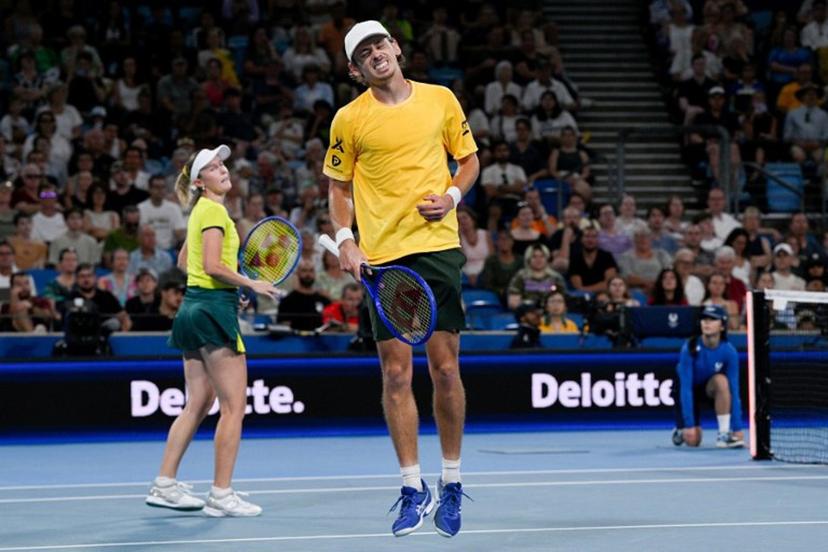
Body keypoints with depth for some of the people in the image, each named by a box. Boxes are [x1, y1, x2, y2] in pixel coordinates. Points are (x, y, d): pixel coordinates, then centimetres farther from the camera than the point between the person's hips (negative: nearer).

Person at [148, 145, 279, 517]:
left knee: (198, 405, 14)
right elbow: (212, 266, -21)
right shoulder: (214, 210, -11)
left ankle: (164, 486, 14)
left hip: (193, 307, 10)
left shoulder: (201, 211, 18)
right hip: (214, 308, -10)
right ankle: (221, 496, -7)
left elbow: (184, 260, 29)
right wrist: (252, 284, -13)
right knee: (234, 405, -7)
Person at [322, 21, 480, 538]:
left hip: (438, 247, 0)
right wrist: (345, 240, -3)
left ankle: (452, 481, 14)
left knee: (445, 368, -1)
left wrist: (452, 195, -4)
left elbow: (469, 159, 15)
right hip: (382, 258, 0)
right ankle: (414, 488, 8)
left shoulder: (441, 100, 6)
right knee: (396, 373, -1)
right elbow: (339, 186, 11)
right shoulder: (349, 119, 4)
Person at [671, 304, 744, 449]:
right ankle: (681, 431, 24)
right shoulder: (690, 349, -28)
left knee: (721, 380, -35)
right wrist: (689, 424, -33)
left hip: (709, 388, 2)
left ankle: (724, 434, -26)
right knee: (693, 441, -13)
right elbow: (686, 387, -29)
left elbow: (734, 390, -22)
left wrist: (737, 427, -25)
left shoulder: (729, 352, -22)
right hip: (686, 389, -1)